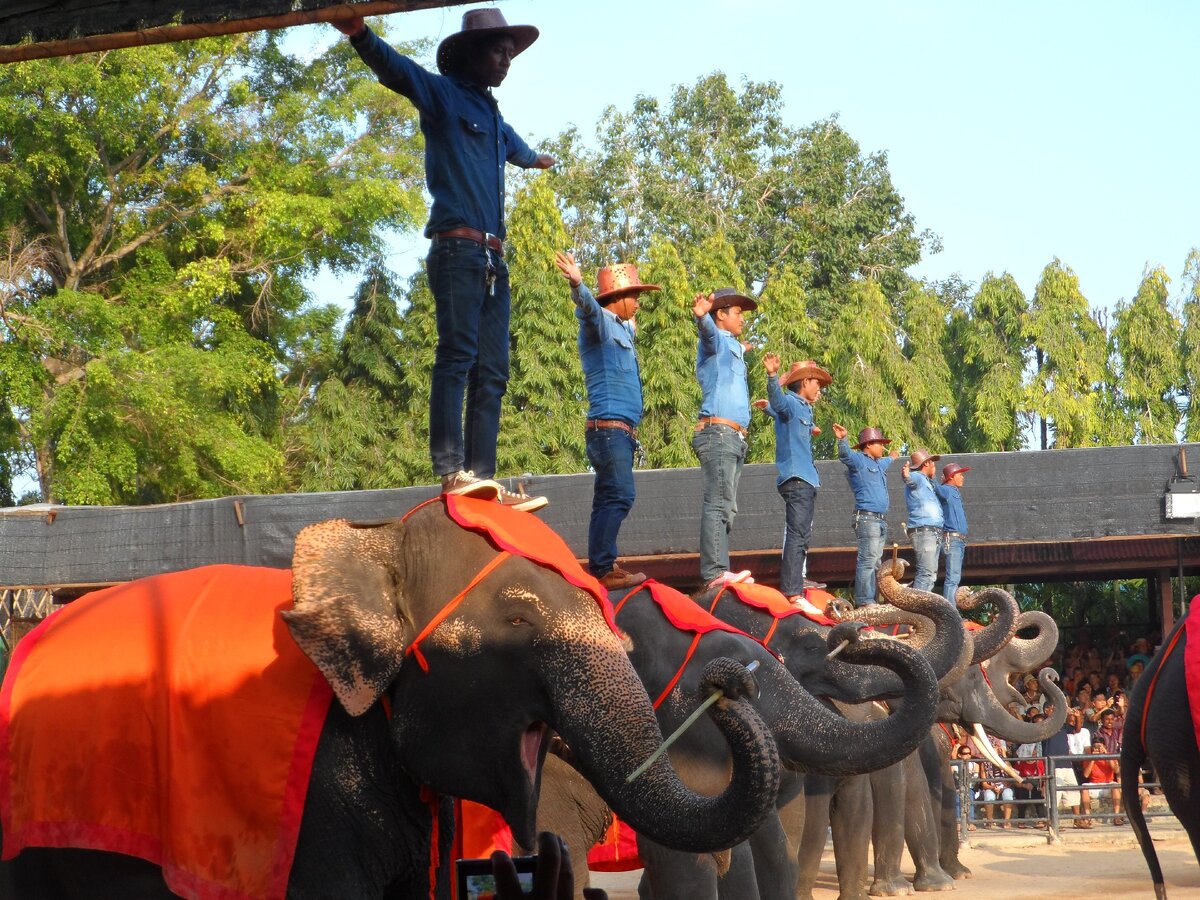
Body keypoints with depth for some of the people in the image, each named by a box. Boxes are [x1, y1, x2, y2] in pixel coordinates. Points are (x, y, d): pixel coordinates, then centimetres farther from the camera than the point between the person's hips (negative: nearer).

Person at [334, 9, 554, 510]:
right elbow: (396, 70, -18)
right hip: (457, 248, -9)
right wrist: (361, 35, -38)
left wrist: (537, 160, 74)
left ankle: (483, 477, -1)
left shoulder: (495, 120, 27)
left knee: (491, 373, 2)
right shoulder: (444, 95, 2)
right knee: (457, 355, -18)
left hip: (493, 259, 9)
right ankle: (452, 469, -25)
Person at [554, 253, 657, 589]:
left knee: (609, 499, 10)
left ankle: (601, 567, 12)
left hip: (621, 431, 10)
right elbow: (587, 306, -29)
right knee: (619, 495, -18)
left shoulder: (621, 329, 22)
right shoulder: (599, 321, -6)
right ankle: (602, 569, -23)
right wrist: (577, 284, -49)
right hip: (609, 425, -10)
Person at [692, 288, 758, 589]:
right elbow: (708, 329, -26)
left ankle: (720, 571, 2)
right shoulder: (716, 339, 1)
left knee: (725, 507, 5)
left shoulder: (733, 347, 28)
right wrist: (702, 315, -47)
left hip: (734, 438, 10)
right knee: (718, 503, -18)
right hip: (718, 432, -10)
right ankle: (715, 572, -27)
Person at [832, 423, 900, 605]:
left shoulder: (877, 464, 24)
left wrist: (891, 458, 70)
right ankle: (864, 601, -21)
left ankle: (870, 600, 12)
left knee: (875, 562, 10)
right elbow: (845, 454, -25)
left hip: (880, 520, 10)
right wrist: (842, 439, -45)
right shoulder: (858, 460, -4)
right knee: (868, 560, -16)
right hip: (867, 518, -10)